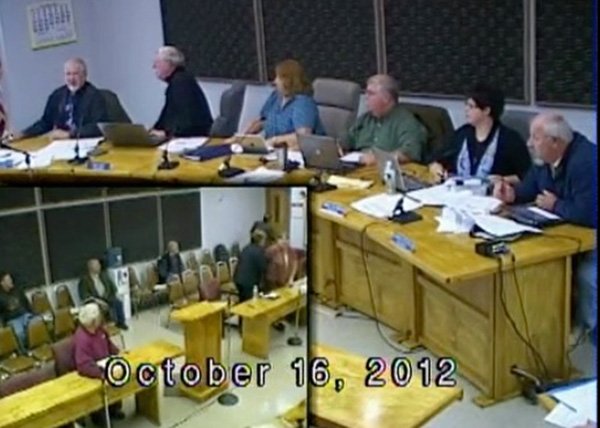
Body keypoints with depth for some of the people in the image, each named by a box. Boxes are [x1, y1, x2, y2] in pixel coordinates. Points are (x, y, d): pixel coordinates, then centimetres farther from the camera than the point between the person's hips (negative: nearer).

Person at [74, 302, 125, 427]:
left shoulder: (98, 329, -4)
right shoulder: (81, 339, -31)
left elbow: (107, 343, 16)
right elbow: (84, 366, -38)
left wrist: (117, 352, 2)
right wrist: (101, 374, -46)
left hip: (105, 365, 8)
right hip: (91, 374, -8)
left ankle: (113, 408, 15)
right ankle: (98, 416, 4)